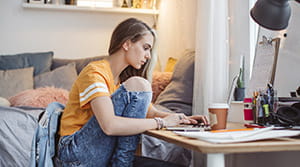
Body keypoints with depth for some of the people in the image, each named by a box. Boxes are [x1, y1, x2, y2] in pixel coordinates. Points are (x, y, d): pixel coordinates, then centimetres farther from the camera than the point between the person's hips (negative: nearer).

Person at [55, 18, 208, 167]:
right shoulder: (95, 73, -15)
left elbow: (149, 111, 16)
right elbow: (109, 125, -29)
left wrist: (180, 119, -4)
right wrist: (161, 122, -23)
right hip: (76, 155, -7)